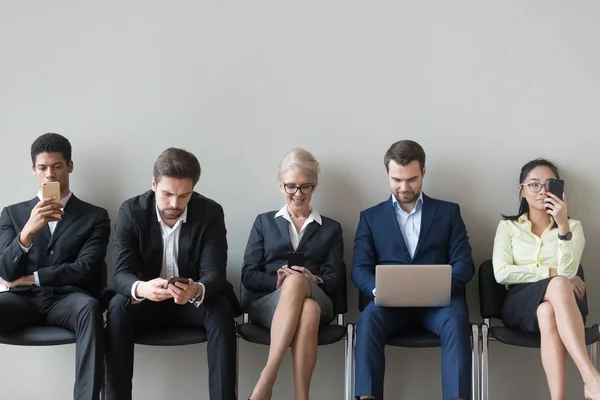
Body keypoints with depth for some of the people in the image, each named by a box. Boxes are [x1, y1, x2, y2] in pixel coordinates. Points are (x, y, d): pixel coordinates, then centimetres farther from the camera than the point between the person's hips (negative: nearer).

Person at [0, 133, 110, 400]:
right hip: (23, 298, 2)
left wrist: (29, 278, -1)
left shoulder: (95, 216, 11)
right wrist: (28, 230, -15)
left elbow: (84, 269, -1)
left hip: (67, 298, -1)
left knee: (90, 307, -38)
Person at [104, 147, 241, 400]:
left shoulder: (210, 213, -13)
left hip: (193, 300, 0)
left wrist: (197, 291, -44)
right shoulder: (131, 211, -13)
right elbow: (121, 274, -19)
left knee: (221, 309, -30)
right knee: (118, 308, -30)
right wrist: (140, 288, -44)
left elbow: (214, 273, -19)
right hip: (145, 300, 0)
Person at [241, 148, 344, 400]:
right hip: (267, 303, 0)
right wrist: (276, 281, -12)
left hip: (317, 301, 0)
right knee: (307, 312, -38)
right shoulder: (264, 222, 20)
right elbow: (248, 275, 10)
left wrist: (312, 280, -16)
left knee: (295, 282, -39)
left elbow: (333, 280, 8)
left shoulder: (331, 228, 20)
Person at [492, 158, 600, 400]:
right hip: (521, 303, -1)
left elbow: (567, 271, -6)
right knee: (558, 285, -38)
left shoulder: (573, 226, 15)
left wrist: (563, 225, -17)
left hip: (563, 304, 1)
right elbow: (502, 273, -3)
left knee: (548, 312, -40)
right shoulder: (508, 226, 15)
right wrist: (552, 274, -7)